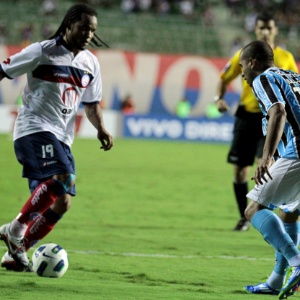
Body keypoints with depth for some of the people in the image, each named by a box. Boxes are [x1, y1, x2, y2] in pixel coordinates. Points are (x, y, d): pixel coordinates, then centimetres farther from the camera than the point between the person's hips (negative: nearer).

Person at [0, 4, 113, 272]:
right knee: (61, 178, -30)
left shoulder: (91, 63, 13)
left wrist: (101, 129, 4)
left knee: (62, 202, 1)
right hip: (35, 128, -7)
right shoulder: (42, 52, -5)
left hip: (62, 138, 7)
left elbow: (91, 104, 22)